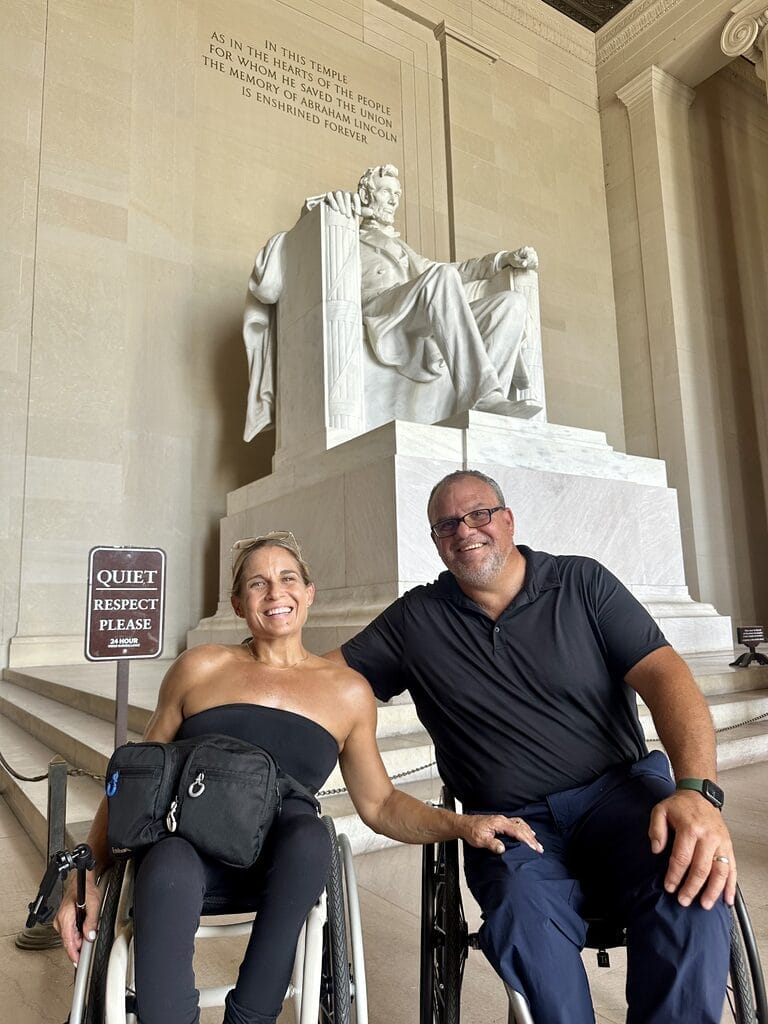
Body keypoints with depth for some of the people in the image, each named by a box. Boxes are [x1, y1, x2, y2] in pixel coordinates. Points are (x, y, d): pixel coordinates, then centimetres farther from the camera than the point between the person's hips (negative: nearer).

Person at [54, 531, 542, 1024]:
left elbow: (380, 803, 11)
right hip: (191, 856, -1)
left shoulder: (348, 691, 7)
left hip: (283, 866, 1)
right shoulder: (200, 667, 7)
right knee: (168, 866, -34)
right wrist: (89, 873, 4)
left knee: (309, 831, -32)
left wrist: (461, 825, -4)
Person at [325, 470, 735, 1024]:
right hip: (509, 821, 1)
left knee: (690, 886, -31)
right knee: (526, 919, -31)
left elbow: (664, 676, -5)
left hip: (618, 790, 0)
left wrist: (696, 789, -21)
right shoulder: (415, 618, 8)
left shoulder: (582, 582, 4)